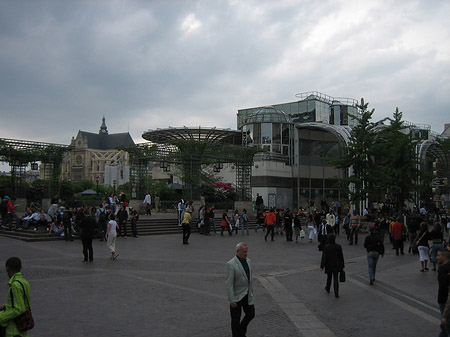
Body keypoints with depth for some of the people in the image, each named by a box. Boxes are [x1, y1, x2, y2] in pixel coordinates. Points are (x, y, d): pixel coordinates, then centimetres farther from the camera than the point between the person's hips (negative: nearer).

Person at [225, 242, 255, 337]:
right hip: (237, 297, -7)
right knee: (236, 320, 7)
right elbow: (229, 284, -20)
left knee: (251, 314, 15)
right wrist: (232, 300, -21)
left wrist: (251, 292, 17)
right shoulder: (231, 264, -20)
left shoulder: (248, 261, 3)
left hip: (247, 295, 7)